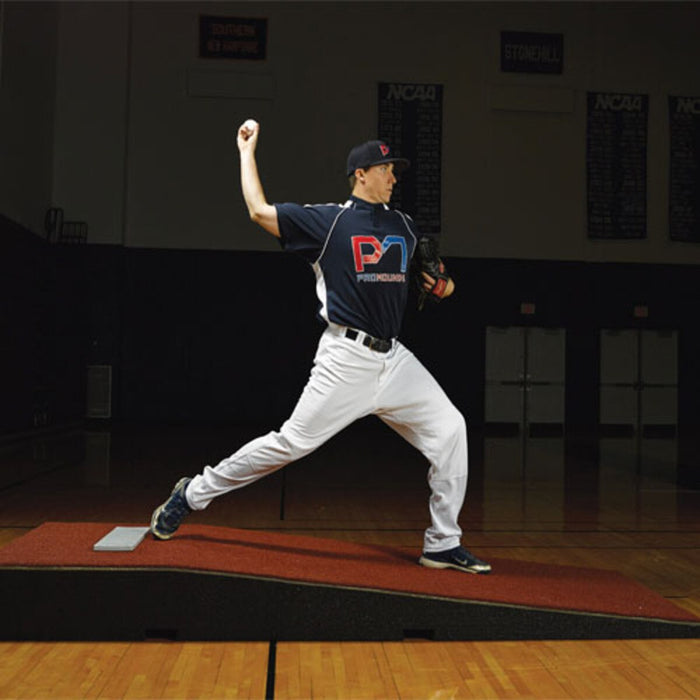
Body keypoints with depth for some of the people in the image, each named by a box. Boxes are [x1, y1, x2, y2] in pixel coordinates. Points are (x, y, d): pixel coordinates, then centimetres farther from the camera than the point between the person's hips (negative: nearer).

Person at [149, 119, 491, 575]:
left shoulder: (405, 226, 17)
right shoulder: (329, 220, -1)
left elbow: (433, 276, 30)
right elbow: (260, 211, -2)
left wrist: (442, 284, 6)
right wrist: (247, 150, 9)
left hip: (394, 358, 6)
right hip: (346, 357, -6)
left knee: (449, 428, -3)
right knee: (293, 441, -7)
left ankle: (443, 544, 8)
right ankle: (193, 493, 11)